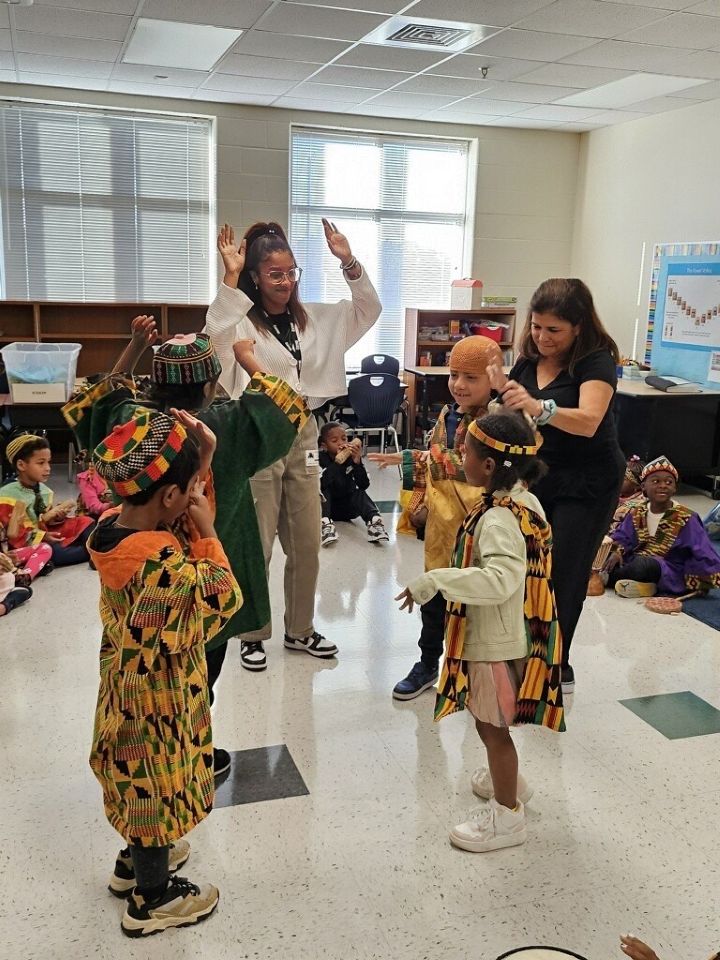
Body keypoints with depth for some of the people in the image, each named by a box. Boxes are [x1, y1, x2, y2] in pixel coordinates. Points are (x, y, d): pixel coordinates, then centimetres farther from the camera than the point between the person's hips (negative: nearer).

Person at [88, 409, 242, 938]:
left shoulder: (112, 528, -8)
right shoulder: (162, 563, -34)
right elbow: (224, 597, -21)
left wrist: (194, 458, -6)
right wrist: (207, 531, -18)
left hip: (127, 679, 8)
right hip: (160, 692, -8)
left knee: (142, 779, 28)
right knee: (158, 783, 12)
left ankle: (136, 858, 50)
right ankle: (150, 898, 32)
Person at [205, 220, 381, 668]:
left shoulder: (313, 318, 7)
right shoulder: (241, 321, -9)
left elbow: (369, 310, 7)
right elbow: (215, 336, -31)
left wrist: (349, 262, -5)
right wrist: (230, 277, -30)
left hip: (303, 436, 6)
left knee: (307, 544, 14)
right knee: (256, 547, 5)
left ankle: (300, 629, 31)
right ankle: (254, 634, 22)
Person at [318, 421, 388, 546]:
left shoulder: (352, 457, -8)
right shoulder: (320, 459, -12)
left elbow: (364, 485, -18)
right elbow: (321, 484, -31)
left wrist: (357, 462, -32)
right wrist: (337, 462, -39)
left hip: (348, 508, 2)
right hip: (327, 506, -2)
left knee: (360, 493, -23)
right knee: (323, 492, -27)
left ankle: (374, 521, -42)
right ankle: (325, 525, -46)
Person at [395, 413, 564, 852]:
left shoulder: (498, 519, -28)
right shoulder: (525, 501, 1)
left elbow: (499, 579, -42)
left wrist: (434, 580, -38)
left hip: (495, 642, -10)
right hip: (506, 634, 10)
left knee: (492, 726, 8)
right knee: (491, 720, 27)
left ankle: (507, 816, 25)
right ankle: (508, 781, 48)